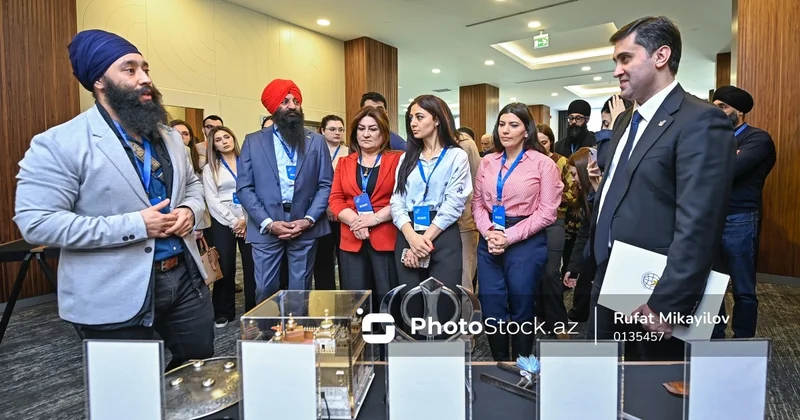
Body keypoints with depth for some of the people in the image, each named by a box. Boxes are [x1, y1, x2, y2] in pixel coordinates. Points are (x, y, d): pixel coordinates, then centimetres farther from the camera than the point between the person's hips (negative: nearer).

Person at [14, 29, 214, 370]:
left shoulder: (169, 137, 10)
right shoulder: (58, 144, -11)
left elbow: (192, 184, 20)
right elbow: (36, 222, -16)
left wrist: (190, 210, -5)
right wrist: (135, 226, -22)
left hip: (185, 277, 6)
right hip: (115, 297, -5)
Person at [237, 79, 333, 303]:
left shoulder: (316, 141, 8)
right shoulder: (253, 141, 6)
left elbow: (326, 185, 3)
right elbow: (244, 188, 1)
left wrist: (308, 219, -10)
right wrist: (268, 223, -10)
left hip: (305, 227, 1)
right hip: (265, 228, 0)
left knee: (300, 291, 9)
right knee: (265, 289, 5)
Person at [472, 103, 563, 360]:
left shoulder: (543, 163, -5)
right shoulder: (487, 162, 8)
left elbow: (547, 212, -10)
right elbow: (477, 203, 8)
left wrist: (509, 237, -15)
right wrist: (489, 232, -10)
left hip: (526, 243, -4)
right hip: (489, 243, 4)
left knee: (521, 309, 10)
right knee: (491, 308, 9)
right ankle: (499, 364, 30)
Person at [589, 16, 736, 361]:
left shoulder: (700, 121, -15)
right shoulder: (627, 120, 12)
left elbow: (698, 226, -22)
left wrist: (666, 304, -22)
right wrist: (595, 266, 15)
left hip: (652, 296, -8)